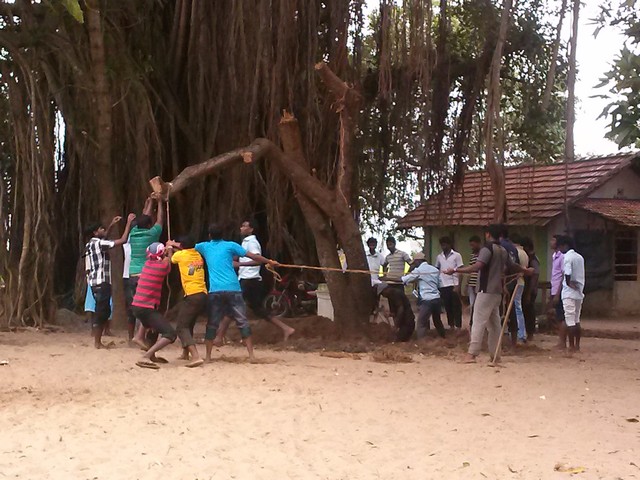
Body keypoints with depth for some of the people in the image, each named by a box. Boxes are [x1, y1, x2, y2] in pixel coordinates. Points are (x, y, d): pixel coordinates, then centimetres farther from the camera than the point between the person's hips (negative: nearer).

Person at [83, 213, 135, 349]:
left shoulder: (92, 243, 15)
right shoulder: (99, 243, -12)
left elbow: (103, 237, 40)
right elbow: (122, 240, -16)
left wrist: (111, 225, 36)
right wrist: (129, 223, -9)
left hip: (96, 282, 10)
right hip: (101, 282, -10)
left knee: (103, 311, 13)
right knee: (101, 311, -8)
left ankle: (97, 340, 14)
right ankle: (97, 342, -7)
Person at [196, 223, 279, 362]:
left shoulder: (205, 247, 15)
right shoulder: (230, 245, 8)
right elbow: (253, 256, 6)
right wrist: (269, 261, 18)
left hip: (215, 291, 2)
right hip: (233, 289, -1)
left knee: (212, 323, 10)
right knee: (242, 321, 0)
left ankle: (208, 356, 10)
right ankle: (251, 355, -5)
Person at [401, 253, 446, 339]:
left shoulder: (418, 270, -5)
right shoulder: (435, 269, 12)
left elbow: (404, 280, -3)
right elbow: (439, 284, 15)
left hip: (427, 300, -7)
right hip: (437, 299, 7)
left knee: (421, 324, -5)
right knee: (437, 321, 22)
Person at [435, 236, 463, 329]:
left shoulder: (456, 255, 1)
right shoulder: (439, 257, 12)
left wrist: (458, 285, -11)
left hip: (453, 284, -4)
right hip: (443, 285, 4)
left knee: (456, 306, -2)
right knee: (447, 307, 8)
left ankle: (458, 326, 1)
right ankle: (451, 325, 15)